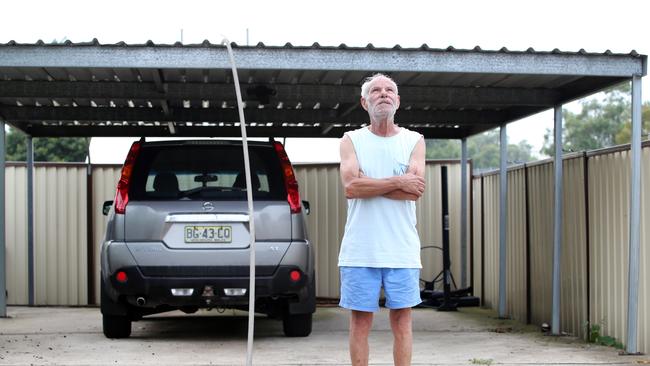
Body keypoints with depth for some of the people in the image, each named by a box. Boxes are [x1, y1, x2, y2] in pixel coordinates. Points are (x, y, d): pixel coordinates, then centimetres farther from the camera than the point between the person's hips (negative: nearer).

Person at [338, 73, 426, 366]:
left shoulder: (414, 141, 7)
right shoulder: (352, 140, 6)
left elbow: (415, 191, -8)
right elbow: (350, 186, -11)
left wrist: (367, 184, -9)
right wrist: (398, 182, -11)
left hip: (402, 249, 1)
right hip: (359, 249, 0)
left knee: (402, 319, 4)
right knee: (360, 320, 3)